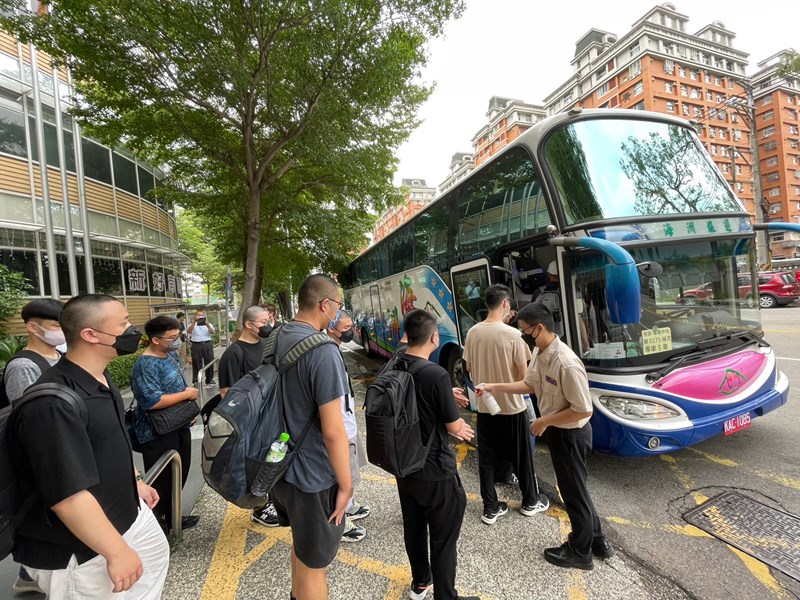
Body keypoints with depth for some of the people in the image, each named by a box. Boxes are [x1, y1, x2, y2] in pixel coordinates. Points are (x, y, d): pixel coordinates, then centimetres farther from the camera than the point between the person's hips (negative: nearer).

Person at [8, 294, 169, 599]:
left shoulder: (99, 379, -1)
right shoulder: (53, 404, -33)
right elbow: (67, 496, -33)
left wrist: (133, 482, 21)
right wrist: (116, 552, -26)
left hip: (126, 511, 9)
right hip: (78, 552, -8)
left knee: (156, 554, 27)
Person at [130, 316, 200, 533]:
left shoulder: (172, 354, 5)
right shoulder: (145, 365, -23)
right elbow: (152, 401, -31)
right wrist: (187, 394, -20)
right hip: (158, 434, -9)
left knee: (179, 475, 21)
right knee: (162, 482, 6)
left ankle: (171, 517, 39)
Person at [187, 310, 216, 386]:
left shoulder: (208, 324, 11)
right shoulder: (192, 324, 7)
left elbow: (213, 332, -6)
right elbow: (188, 331, -14)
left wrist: (207, 325, -24)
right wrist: (194, 322, -22)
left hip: (207, 345, 2)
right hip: (196, 345, -2)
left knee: (209, 362, 5)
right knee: (196, 363, -1)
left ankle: (209, 379, 16)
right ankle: (196, 381, 4)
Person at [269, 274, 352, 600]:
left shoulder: (276, 338, -1)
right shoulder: (322, 351, -27)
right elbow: (332, 432, -25)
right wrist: (345, 485, -12)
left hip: (280, 465, 8)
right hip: (312, 474, -8)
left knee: (301, 545, 31)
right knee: (313, 562, 16)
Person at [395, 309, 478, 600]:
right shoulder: (436, 375, -28)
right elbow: (454, 426, -16)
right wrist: (458, 425, 6)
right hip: (435, 471, -7)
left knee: (413, 527, 25)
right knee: (443, 538, 13)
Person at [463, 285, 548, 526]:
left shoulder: (473, 333, -6)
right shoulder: (512, 334, -20)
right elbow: (523, 374, -13)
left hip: (484, 405, 4)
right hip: (512, 405, -3)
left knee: (486, 458, 14)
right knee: (521, 457, 17)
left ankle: (490, 508, 25)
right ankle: (531, 501, 37)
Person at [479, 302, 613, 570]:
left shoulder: (566, 363, -32)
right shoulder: (539, 353, -4)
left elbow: (584, 410, -27)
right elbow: (530, 384, 9)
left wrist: (545, 421, -20)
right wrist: (496, 387, 1)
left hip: (570, 434, -9)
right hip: (558, 431, 9)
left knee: (572, 491, 12)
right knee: (573, 487, 24)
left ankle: (580, 551, 36)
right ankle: (597, 540, 46)